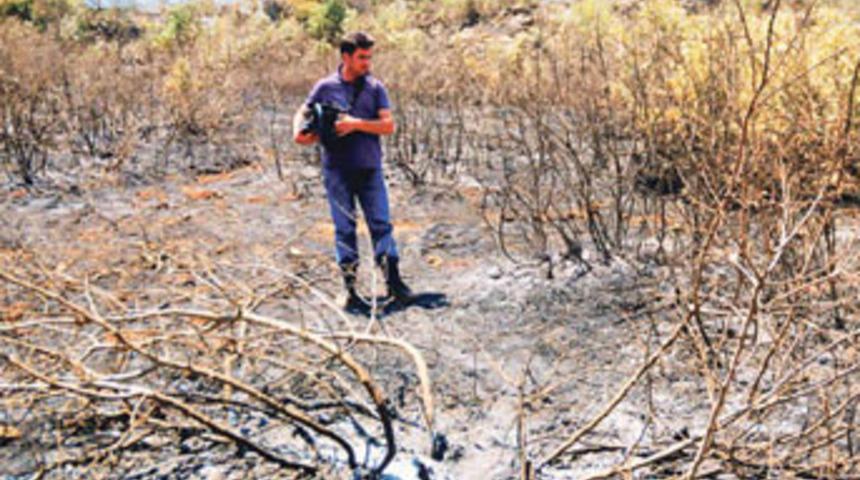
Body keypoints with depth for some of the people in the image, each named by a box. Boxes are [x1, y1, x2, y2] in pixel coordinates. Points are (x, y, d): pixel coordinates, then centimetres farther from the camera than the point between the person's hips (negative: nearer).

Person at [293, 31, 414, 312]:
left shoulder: (375, 88, 4)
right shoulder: (325, 87, 4)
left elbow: (389, 125, -4)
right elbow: (302, 113, 16)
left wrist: (356, 124, -15)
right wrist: (299, 132, -5)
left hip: (370, 168, 0)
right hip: (337, 170, 0)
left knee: (381, 224, -2)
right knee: (344, 229, 4)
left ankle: (394, 283, 4)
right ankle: (350, 291, 11)